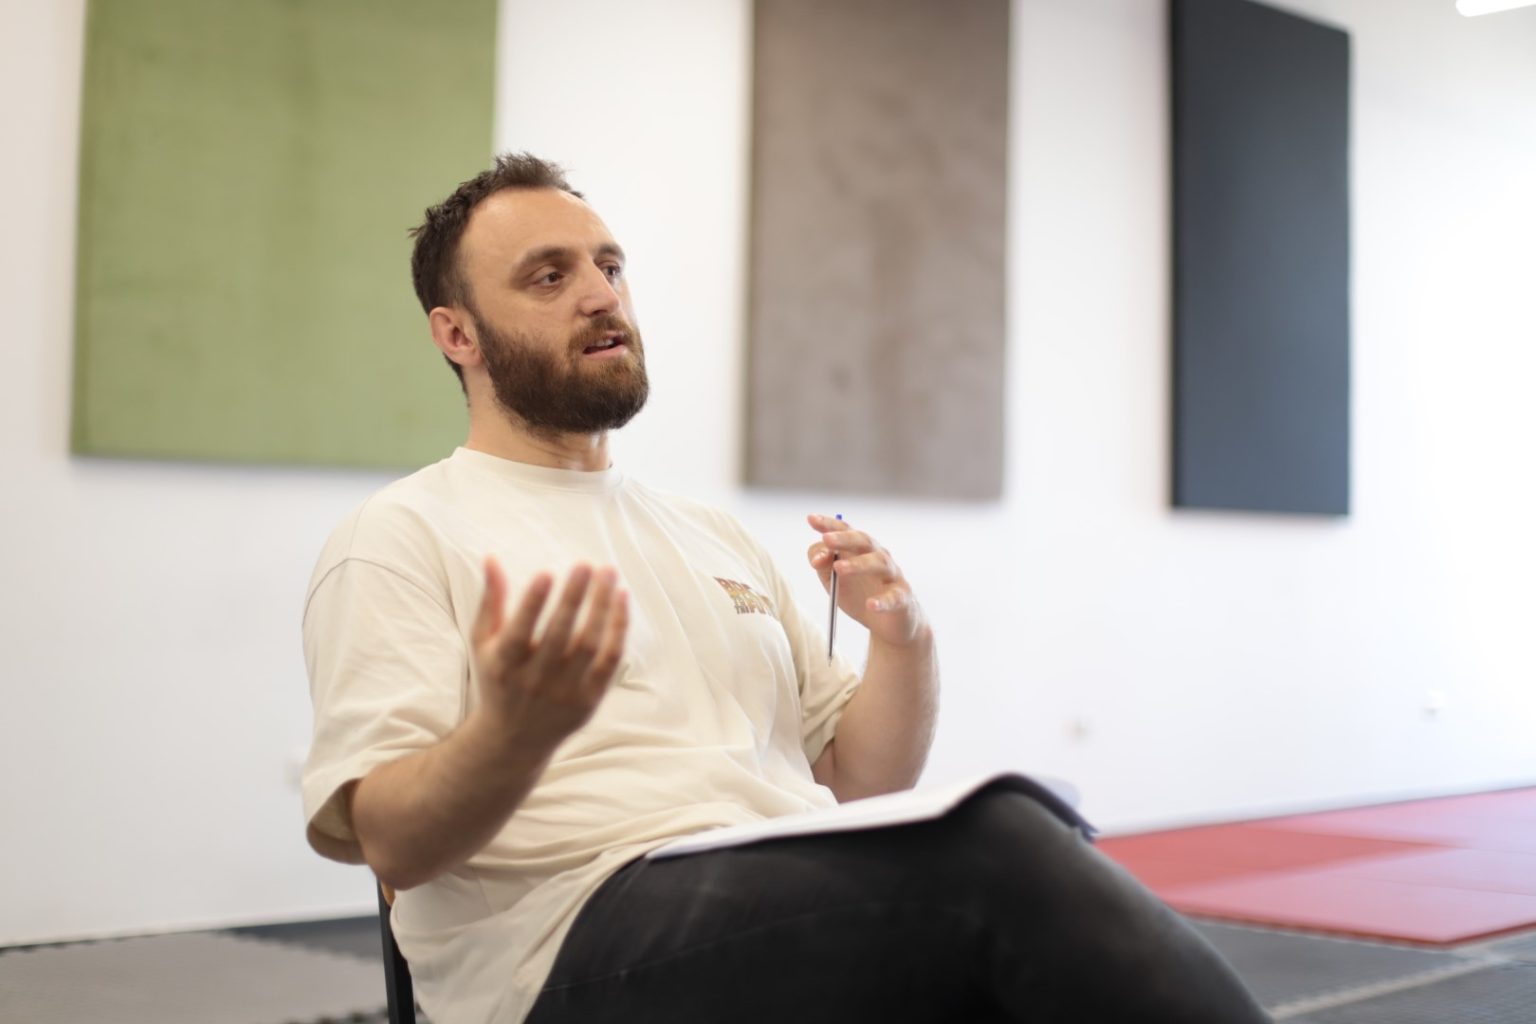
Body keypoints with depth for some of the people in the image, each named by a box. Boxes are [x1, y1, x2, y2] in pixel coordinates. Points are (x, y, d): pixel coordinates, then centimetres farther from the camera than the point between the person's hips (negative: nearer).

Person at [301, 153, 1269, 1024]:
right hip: (590, 941, -6)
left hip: (812, 913, 6)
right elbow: (391, 840, -6)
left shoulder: (716, 537, 26)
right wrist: (511, 732, -27)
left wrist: (903, 638, 2)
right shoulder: (406, 537, 7)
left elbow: (859, 781, 22)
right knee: (1002, 845, -31)